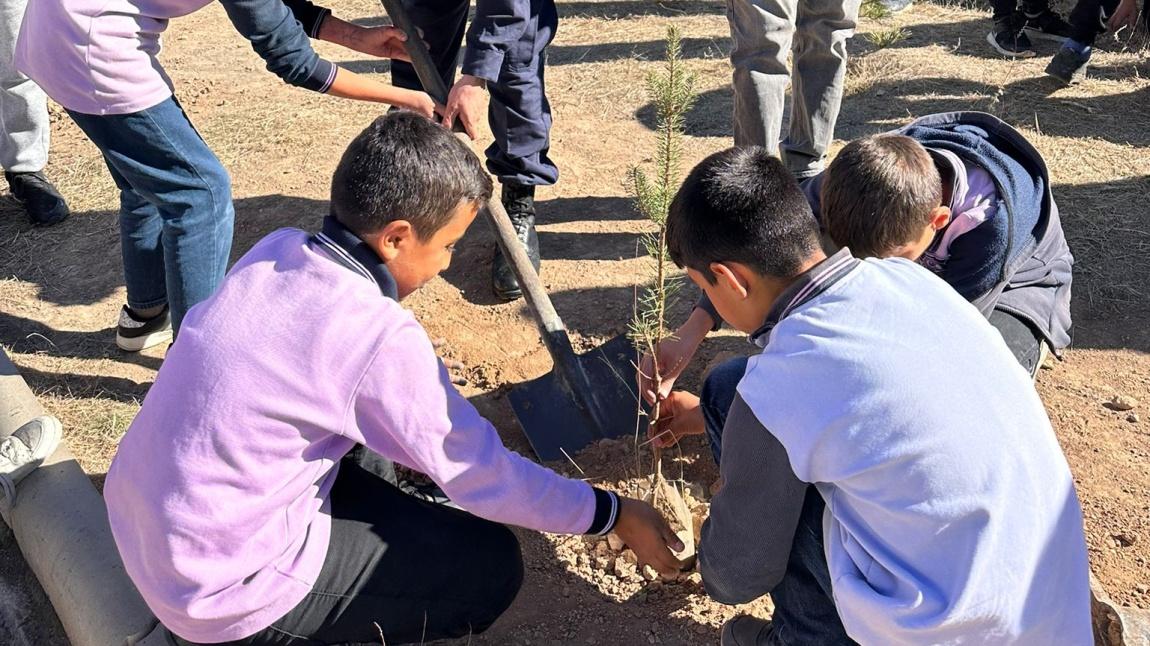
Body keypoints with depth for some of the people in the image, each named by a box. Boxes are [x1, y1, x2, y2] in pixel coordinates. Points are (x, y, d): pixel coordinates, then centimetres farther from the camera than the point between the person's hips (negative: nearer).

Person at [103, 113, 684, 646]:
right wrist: (612, 514, -2)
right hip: (221, 594, -8)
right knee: (491, 565, -2)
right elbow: (478, 473, -14)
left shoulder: (275, 252, -4)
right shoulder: (380, 336, -24)